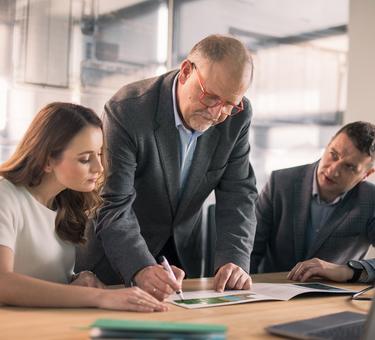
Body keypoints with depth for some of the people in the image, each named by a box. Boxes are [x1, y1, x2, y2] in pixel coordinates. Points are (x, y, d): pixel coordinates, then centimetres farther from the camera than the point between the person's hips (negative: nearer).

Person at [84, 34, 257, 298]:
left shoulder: (237, 116, -12)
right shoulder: (127, 110, -25)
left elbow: (238, 194, -8)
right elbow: (114, 207, -28)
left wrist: (235, 260, -23)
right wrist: (141, 269, -43)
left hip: (184, 254, 3)